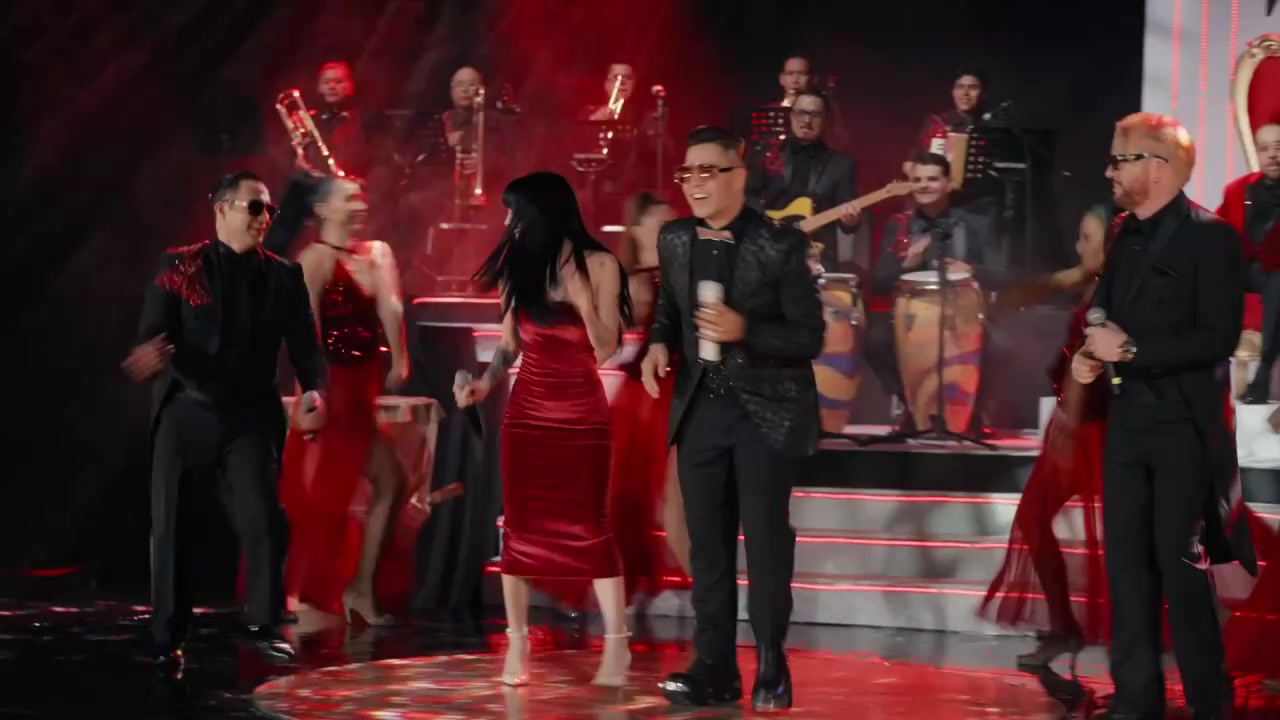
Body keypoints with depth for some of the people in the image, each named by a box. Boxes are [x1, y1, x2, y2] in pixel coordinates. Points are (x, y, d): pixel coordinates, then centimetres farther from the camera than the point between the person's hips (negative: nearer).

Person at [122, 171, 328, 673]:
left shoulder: (283, 276, 6)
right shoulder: (180, 267, 0)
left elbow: (304, 345, 3)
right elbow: (153, 334, -6)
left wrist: (314, 389, -17)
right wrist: (151, 355, -31)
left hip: (251, 417, 1)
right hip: (185, 413, -1)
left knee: (264, 521, -9)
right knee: (172, 528, 3)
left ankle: (264, 627, 7)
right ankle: (168, 640, 15)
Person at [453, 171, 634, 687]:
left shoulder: (598, 265, -5)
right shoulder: (517, 268, 7)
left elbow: (607, 349, -7)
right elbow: (509, 345, 8)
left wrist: (583, 301, -21)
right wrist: (486, 381, -9)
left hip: (583, 415, -4)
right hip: (525, 413, 4)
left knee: (590, 527, -5)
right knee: (519, 526, 2)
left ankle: (617, 644, 2)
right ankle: (517, 642, 8)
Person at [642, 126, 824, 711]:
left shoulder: (780, 244, -11)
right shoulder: (674, 240, 5)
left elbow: (810, 337, -11)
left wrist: (744, 331, -25)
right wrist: (659, 345, -2)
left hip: (765, 409, -5)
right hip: (701, 407, 5)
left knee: (766, 538, -2)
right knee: (707, 543, 6)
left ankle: (771, 668, 8)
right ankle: (715, 668, 11)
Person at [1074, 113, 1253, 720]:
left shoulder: (1210, 237, -11)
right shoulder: (1126, 235, 11)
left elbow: (1219, 338, -18)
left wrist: (1130, 349, -18)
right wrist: (1089, 355, 0)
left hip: (1184, 427, -7)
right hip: (1128, 419, 7)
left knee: (1180, 568, -5)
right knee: (1127, 563, 9)